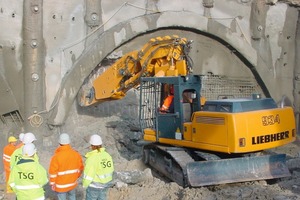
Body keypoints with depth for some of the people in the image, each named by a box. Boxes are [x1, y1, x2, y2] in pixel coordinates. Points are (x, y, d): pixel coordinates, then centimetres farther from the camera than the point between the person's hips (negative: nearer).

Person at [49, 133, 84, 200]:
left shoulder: (56, 156, -21)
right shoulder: (76, 154, -8)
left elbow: (53, 172, -17)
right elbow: (80, 168, 3)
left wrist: (52, 183, -3)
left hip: (61, 185, -4)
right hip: (72, 183, 4)